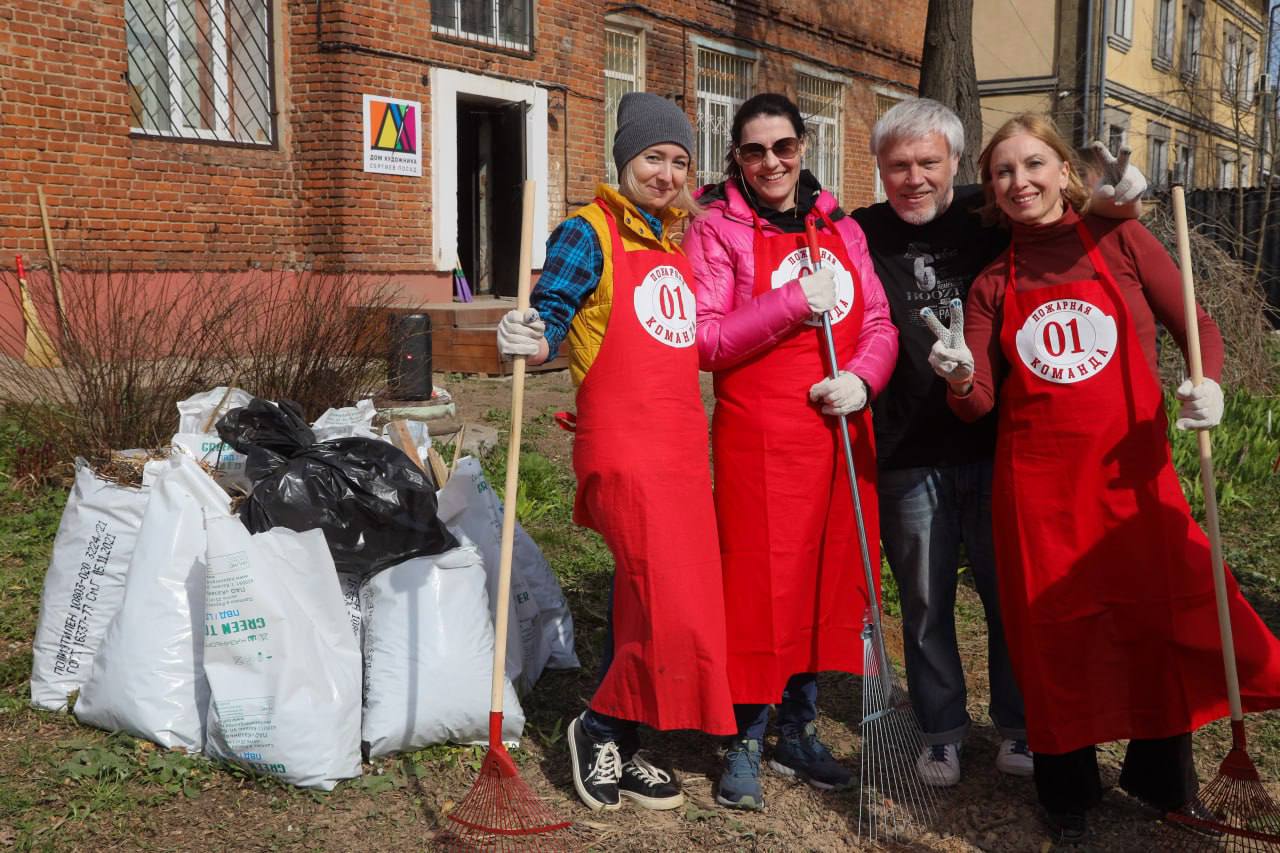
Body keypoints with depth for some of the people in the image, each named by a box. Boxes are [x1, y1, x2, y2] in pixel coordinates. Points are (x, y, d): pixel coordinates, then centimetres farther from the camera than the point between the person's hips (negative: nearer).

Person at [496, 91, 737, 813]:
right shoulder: (590, 233, -5)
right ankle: (601, 728, 12)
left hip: (684, 447, 7)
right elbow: (551, 314, -15)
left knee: (648, 604, 12)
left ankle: (619, 749, 26)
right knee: (671, 610, -11)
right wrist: (531, 340, -38)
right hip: (624, 448, -7)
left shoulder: (679, 244, 17)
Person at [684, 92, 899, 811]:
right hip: (758, 436, -4)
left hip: (840, 431, 5)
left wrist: (861, 377, -11)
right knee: (759, 585, -2)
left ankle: (799, 730, 27)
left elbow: (879, 324, 9)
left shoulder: (841, 228, 13)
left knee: (826, 577, 10)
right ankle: (745, 743, 13)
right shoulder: (718, 229, -1)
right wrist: (796, 302, -18)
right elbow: (706, 340, -11)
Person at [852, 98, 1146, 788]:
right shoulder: (861, 236, 0)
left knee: (1010, 594, 10)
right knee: (925, 604, 11)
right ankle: (941, 730, 30)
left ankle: (1020, 728, 29)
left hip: (997, 446, 1)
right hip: (908, 459, 0)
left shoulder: (993, 218, 1)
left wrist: (1112, 202, -14)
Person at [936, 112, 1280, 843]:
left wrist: (1208, 382, -14)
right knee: (1055, 636, 8)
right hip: (1036, 482, 1)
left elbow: (1196, 325, 5)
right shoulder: (993, 285, 7)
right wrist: (961, 378, -19)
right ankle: (1068, 790, 28)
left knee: (1167, 621, 1)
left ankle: (1162, 777, 26)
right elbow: (980, 403, 3)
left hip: (1134, 473, -1)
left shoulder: (1120, 242, 3)